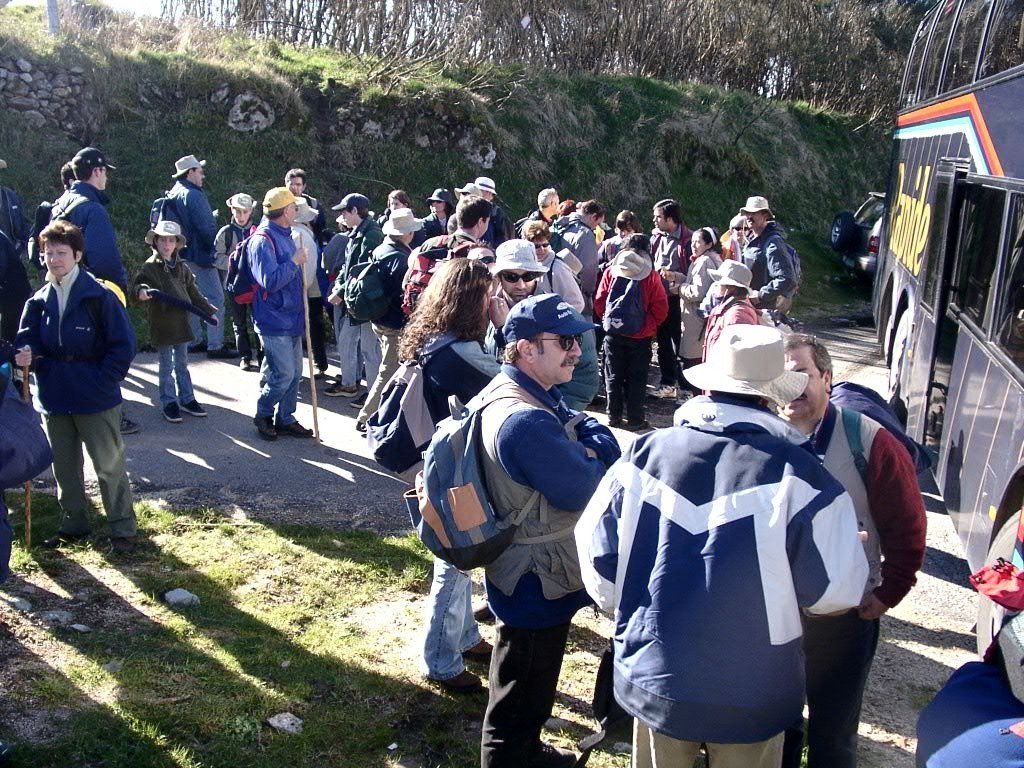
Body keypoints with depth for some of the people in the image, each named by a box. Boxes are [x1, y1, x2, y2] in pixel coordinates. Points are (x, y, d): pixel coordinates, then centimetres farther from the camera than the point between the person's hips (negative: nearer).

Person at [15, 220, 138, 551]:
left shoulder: (99, 296, -11)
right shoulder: (39, 301, 6)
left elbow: (123, 344, -10)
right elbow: (28, 338, 5)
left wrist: (103, 382, -13)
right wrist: (25, 353, -19)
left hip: (96, 400, -6)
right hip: (54, 398, 6)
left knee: (109, 465, 2)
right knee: (63, 466, 17)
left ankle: (122, 528, 13)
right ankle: (74, 524, 32)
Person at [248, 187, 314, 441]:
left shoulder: (285, 236, 13)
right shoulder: (263, 240, -17)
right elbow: (270, 280, -26)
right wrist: (294, 262, -19)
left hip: (291, 319, 9)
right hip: (274, 321, -9)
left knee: (294, 374, 13)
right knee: (283, 374, -7)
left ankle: (285, 419, 24)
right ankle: (263, 415, 15)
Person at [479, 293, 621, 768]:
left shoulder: (518, 393, 3)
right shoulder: (527, 420, -32)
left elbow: (596, 439, 6)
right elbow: (582, 489, -26)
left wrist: (590, 440, -15)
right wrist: (596, 450, -8)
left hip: (526, 571, 11)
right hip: (538, 580, -11)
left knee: (532, 682, 31)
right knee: (521, 695, 11)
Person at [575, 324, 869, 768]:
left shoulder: (644, 455, -11)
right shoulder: (797, 474, -20)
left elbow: (597, 557, -2)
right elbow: (836, 592, -12)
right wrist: (855, 545, 10)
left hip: (652, 682, 2)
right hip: (750, 700, -2)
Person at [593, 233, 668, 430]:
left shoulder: (611, 271, -4)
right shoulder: (651, 276, -8)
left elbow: (598, 303, -2)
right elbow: (661, 309, -8)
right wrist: (650, 326, 9)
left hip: (613, 333, 2)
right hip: (641, 336, -1)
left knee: (613, 376, 12)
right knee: (637, 378, 7)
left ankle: (614, 416, 17)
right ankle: (635, 419, 10)